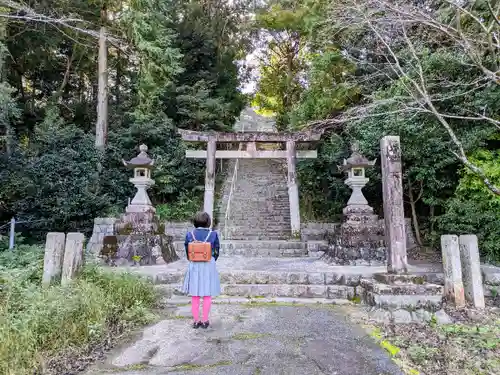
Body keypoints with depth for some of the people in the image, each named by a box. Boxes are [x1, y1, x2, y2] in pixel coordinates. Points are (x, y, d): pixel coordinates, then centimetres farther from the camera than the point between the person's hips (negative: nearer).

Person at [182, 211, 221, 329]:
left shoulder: (189, 234, -6)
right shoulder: (213, 234, -9)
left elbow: (187, 252, 2)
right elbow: (216, 252, -2)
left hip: (194, 266, 1)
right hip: (209, 266, -1)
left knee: (195, 295, 11)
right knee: (207, 295, 10)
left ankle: (196, 320, 18)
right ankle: (205, 321, 15)